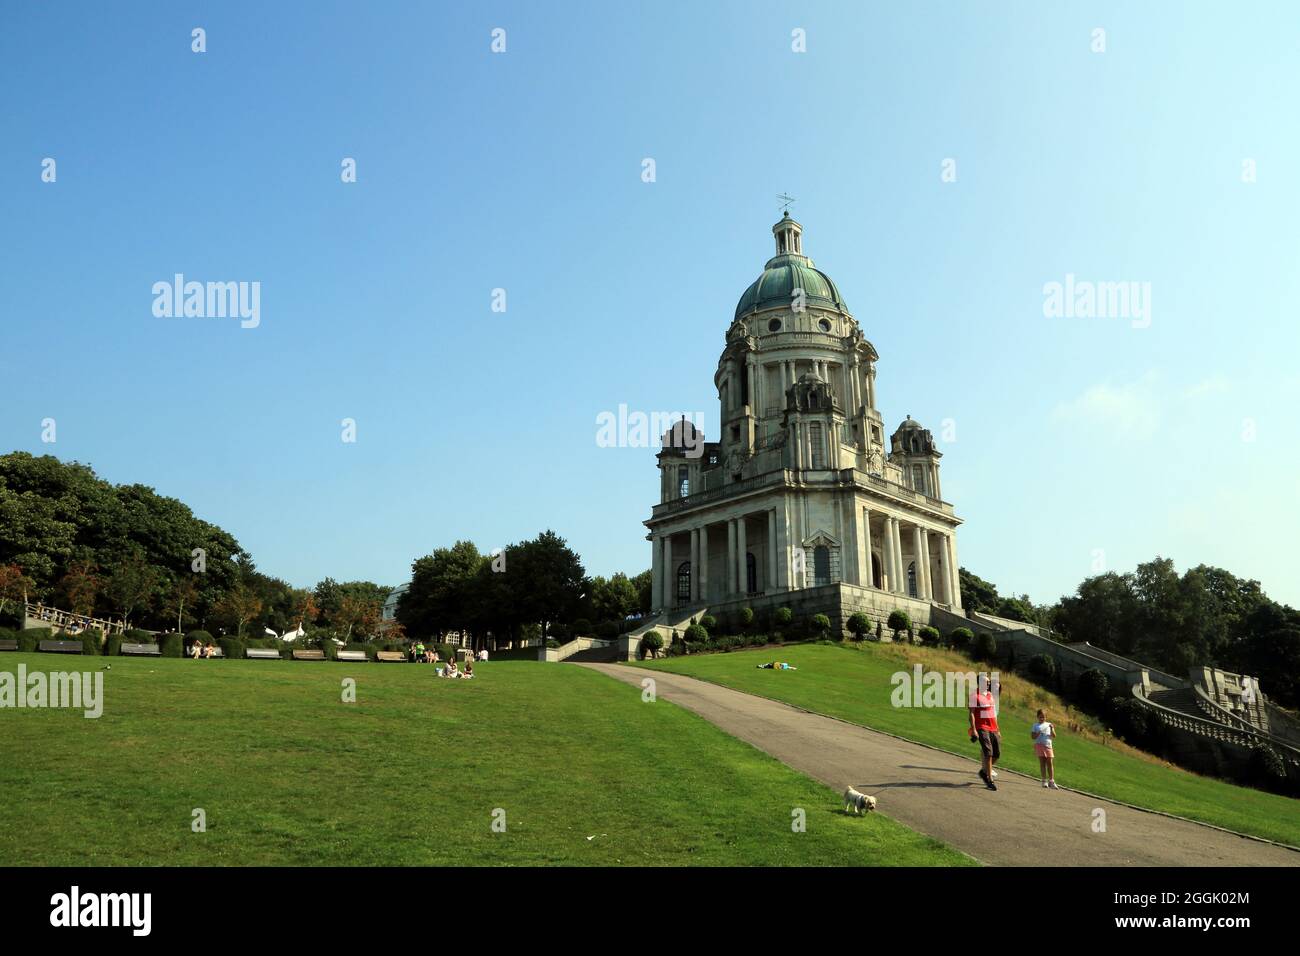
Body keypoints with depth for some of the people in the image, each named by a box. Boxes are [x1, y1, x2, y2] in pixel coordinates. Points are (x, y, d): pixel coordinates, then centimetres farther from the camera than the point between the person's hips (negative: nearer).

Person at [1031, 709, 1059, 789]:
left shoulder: (1049, 725, 13)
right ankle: (1044, 781, -3)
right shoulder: (1035, 726, 9)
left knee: (1050, 763, -3)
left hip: (1048, 745, 2)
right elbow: (1032, 737, 3)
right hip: (1039, 745, -2)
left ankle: (1051, 782, -1)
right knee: (1042, 762, -6)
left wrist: (1052, 729, -12)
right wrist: (1038, 733, -16)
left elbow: (1054, 736, 5)